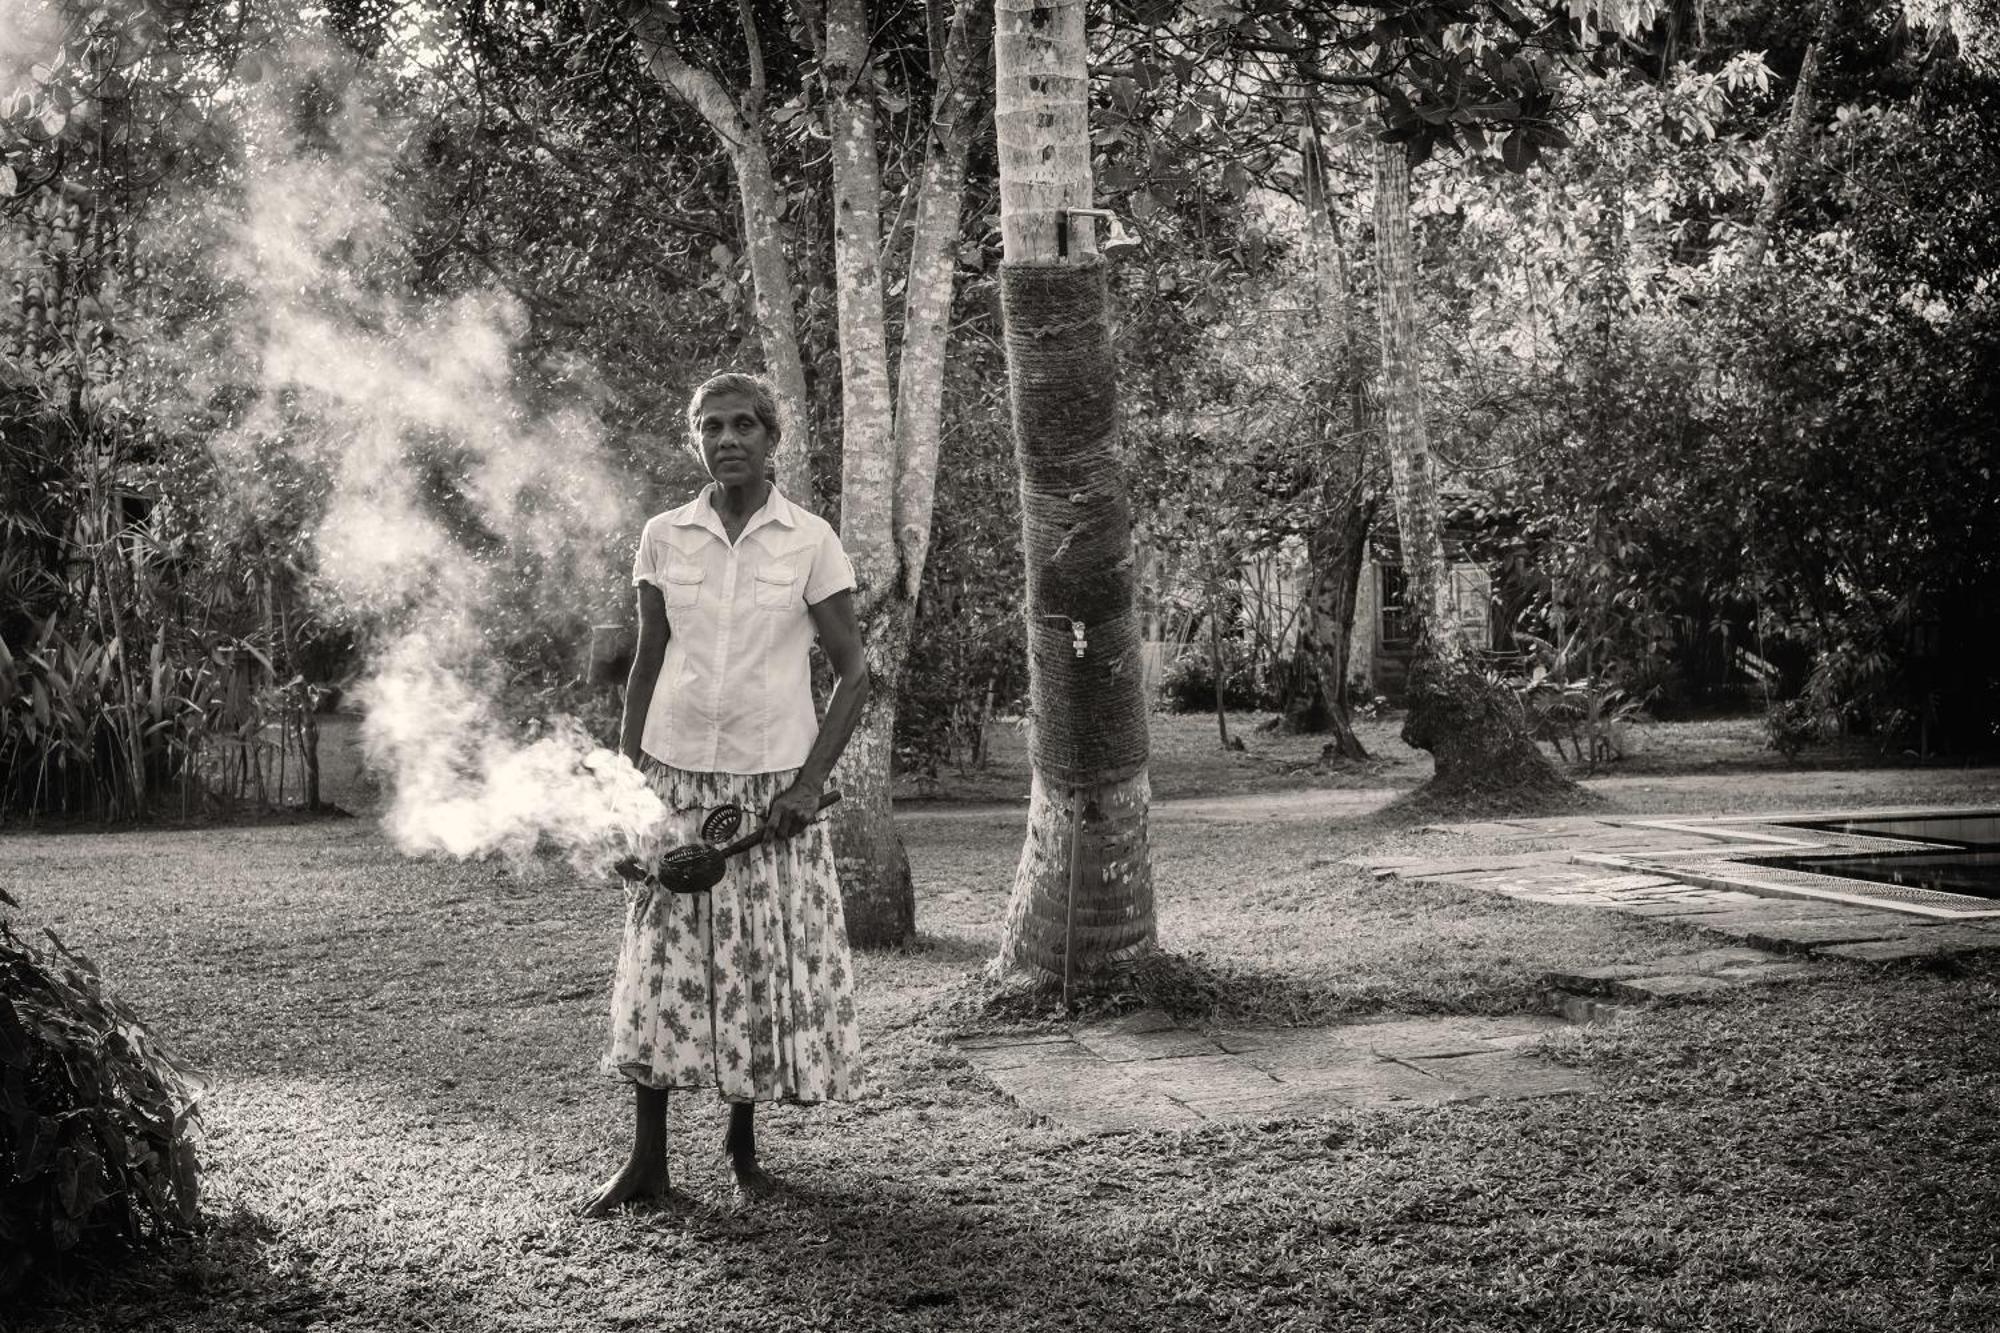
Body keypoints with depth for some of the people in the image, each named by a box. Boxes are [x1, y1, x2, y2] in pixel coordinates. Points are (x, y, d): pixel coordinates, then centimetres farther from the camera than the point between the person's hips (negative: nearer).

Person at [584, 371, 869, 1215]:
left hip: (772, 783, -1)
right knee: (662, 957, -1)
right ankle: (646, 1160, 7)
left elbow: (853, 673, -1)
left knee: (767, 960, 1)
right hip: (676, 774, 1)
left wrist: (810, 782, -9)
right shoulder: (663, 538, 4)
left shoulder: (810, 542, -2)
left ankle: (743, 1143, 18)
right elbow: (647, 664, 10)